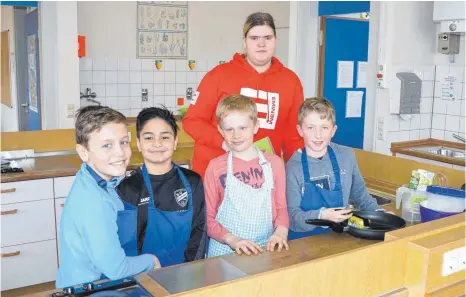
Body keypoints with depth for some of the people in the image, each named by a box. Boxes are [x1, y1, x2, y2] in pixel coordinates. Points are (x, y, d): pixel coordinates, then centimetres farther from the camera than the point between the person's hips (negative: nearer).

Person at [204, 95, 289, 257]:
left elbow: (281, 207, 11)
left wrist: (280, 232, -7)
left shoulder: (274, 163, 5)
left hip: (266, 249, 2)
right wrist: (232, 240, -13)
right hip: (224, 251, -2)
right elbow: (208, 217, 1)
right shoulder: (216, 166, -1)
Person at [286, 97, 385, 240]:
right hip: (303, 240, -3)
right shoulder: (293, 166, -9)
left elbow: (360, 193, 17)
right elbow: (293, 217, -12)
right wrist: (322, 215, -25)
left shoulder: (347, 156, 0)